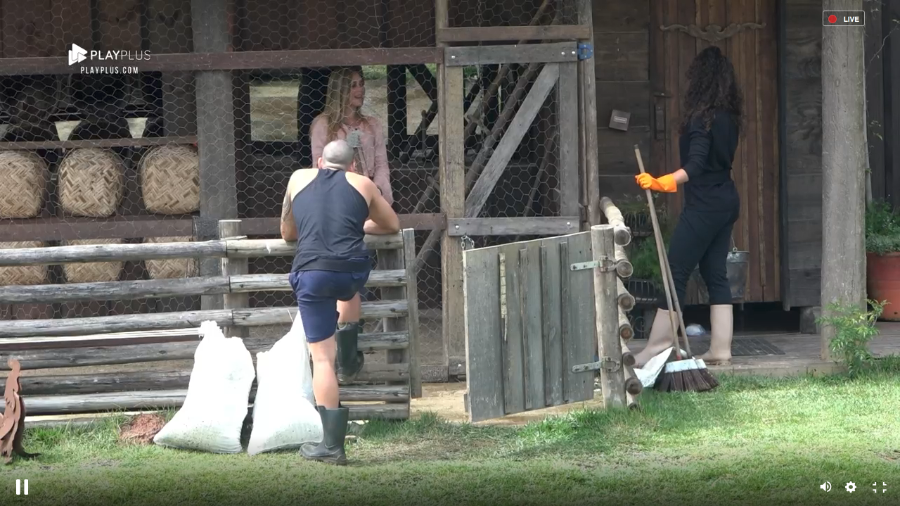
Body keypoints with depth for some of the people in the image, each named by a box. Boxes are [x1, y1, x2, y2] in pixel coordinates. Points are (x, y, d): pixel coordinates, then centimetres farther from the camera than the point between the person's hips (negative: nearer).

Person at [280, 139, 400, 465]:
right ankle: (348, 360, 34)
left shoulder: (299, 179, 22)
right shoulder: (362, 184, 19)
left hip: (311, 271, -1)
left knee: (322, 357, 2)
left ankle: (332, 444, -4)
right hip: (353, 269, 1)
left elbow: (287, 233, 34)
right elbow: (392, 226, 33)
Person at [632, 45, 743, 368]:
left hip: (704, 205, -9)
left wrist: (662, 183, -40)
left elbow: (696, 164, -28)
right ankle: (720, 349, 7)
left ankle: (657, 348, -4)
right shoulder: (728, 116, 9)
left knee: (676, 273, -5)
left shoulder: (701, 117, -17)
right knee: (715, 274, 10)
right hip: (727, 201, 9)